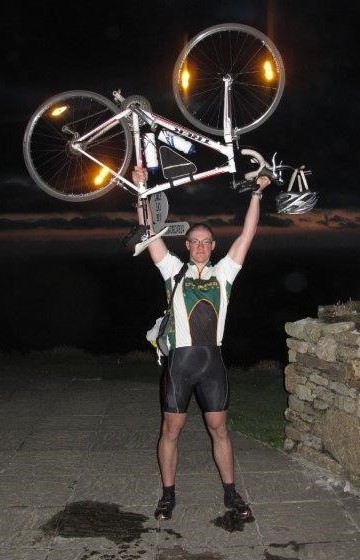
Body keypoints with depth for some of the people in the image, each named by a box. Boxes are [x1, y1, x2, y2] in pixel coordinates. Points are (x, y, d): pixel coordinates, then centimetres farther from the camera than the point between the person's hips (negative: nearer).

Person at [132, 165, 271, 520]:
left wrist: (257, 193, 1)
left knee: (219, 429, 11)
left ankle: (230, 493, 25)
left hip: (212, 361, 2)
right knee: (171, 430, 8)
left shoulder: (222, 273, 9)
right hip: (180, 360, -1)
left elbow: (247, 234, 5)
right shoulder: (175, 271, 6)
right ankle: (168, 495, 23)